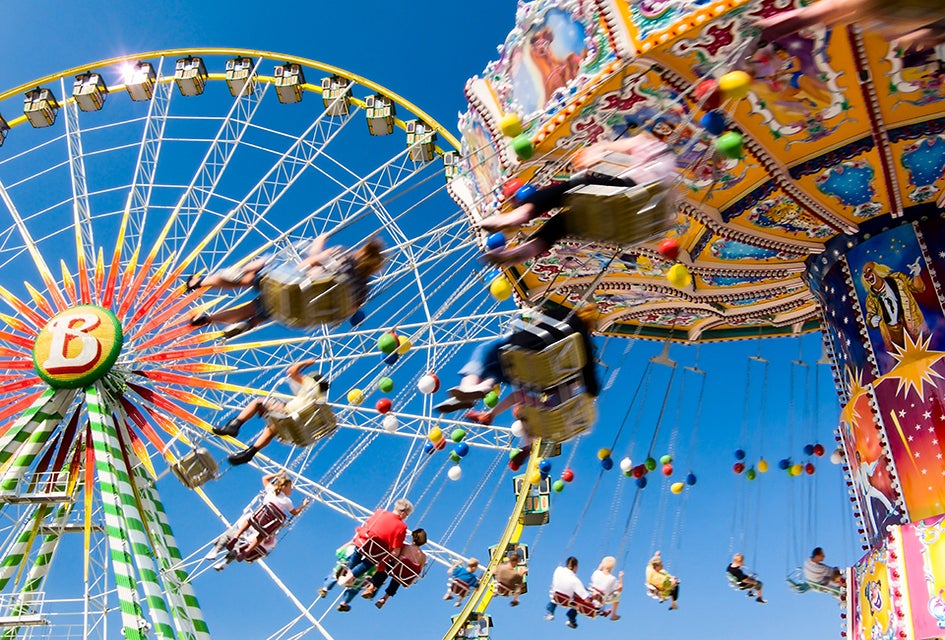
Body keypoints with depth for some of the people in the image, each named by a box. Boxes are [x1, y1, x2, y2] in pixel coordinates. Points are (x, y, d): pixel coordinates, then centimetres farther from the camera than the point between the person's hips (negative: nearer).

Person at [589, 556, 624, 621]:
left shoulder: (596, 573, -21)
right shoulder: (612, 579, -29)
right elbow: (620, 589, -14)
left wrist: (599, 568, 5)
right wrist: (621, 577, -6)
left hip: (593, 595, 4)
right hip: (603, 599, -3)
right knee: (616, 597, 26)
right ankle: (613, 616, 39)